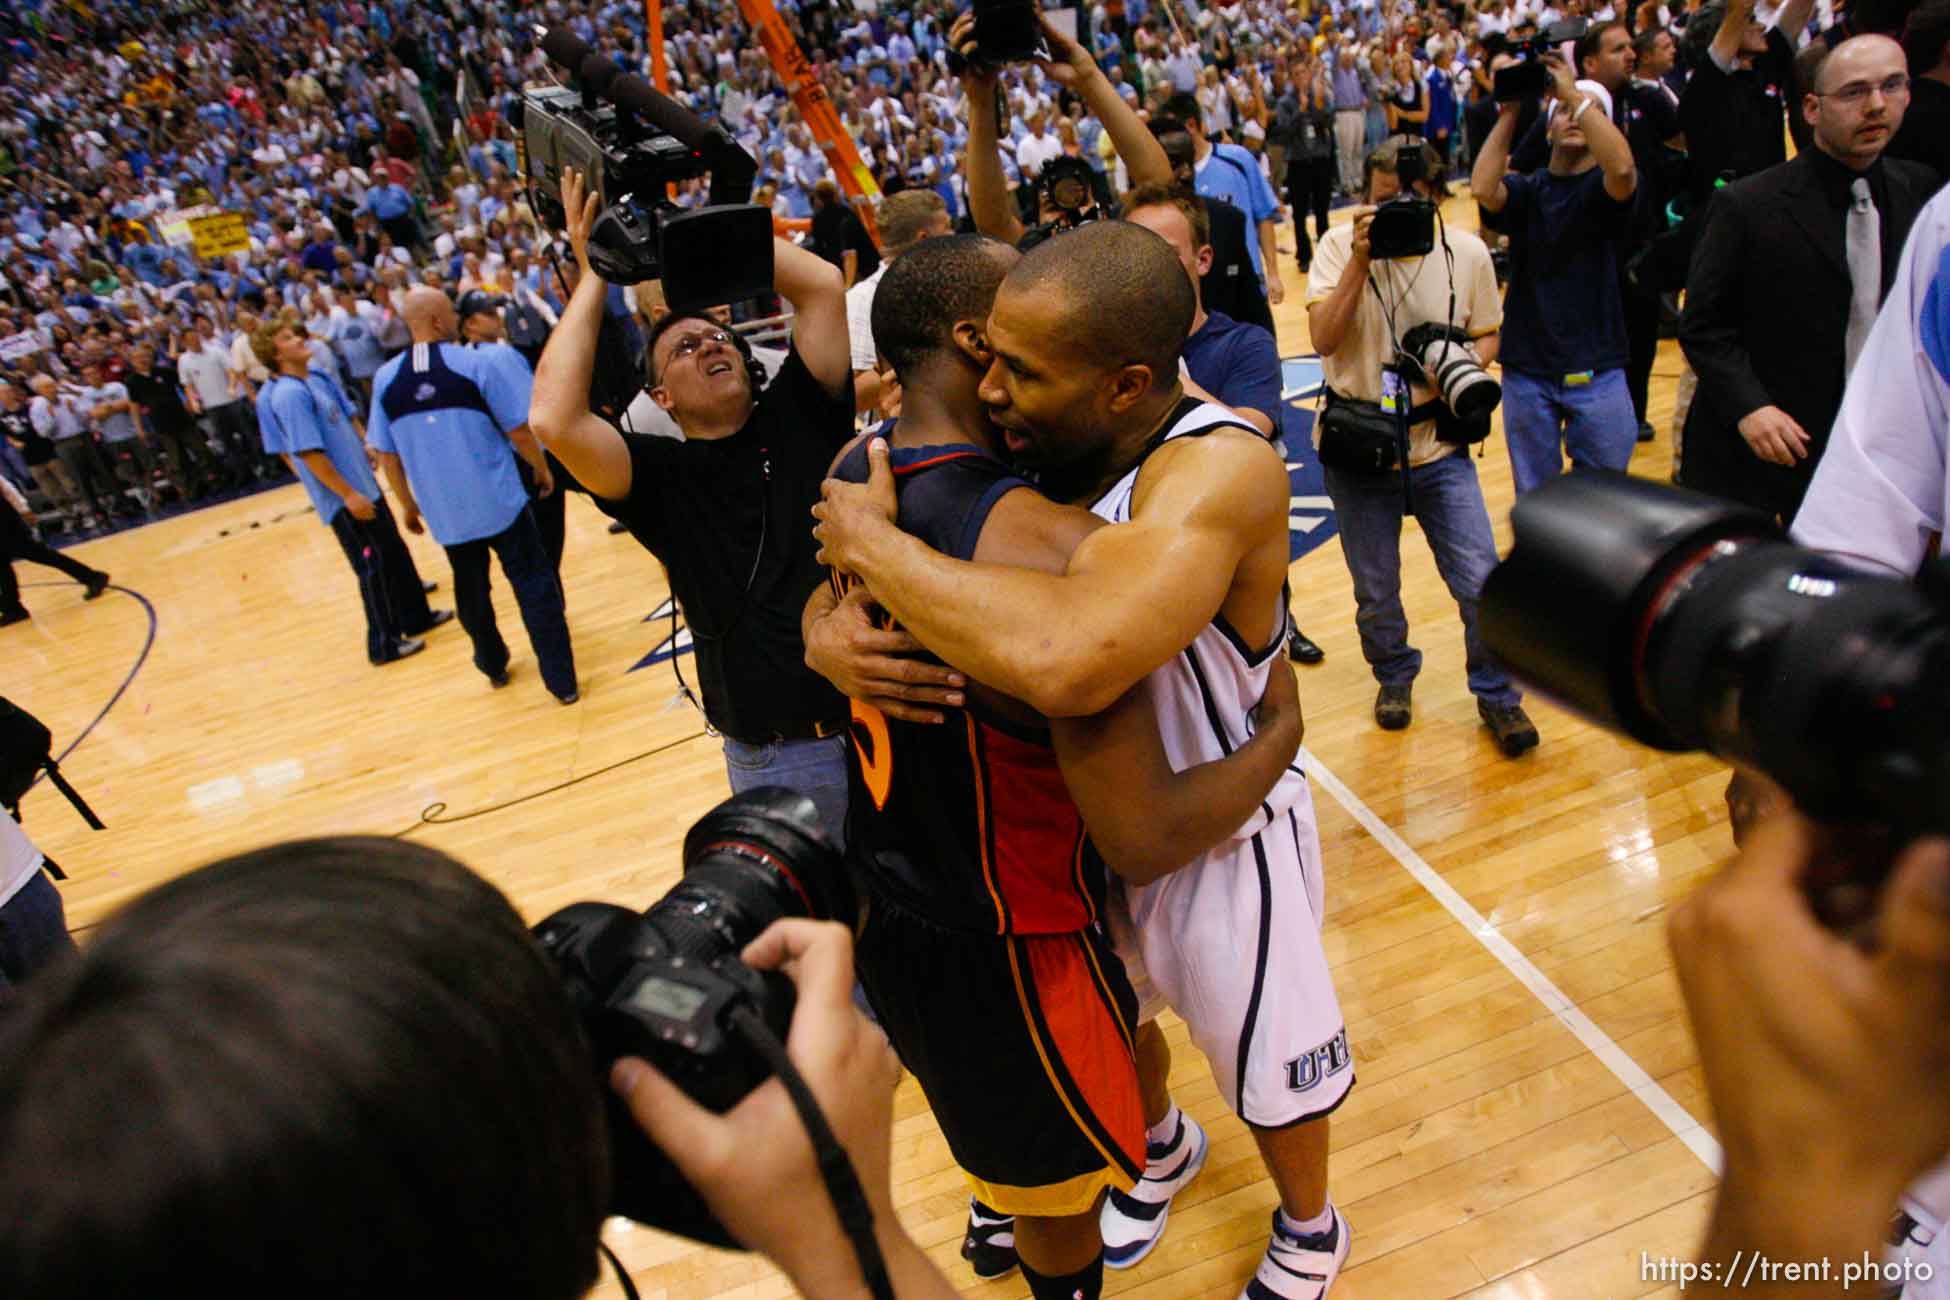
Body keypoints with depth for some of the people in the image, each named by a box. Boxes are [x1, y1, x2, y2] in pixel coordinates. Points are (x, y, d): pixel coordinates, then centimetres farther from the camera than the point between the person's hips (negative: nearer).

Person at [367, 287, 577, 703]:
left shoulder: (385, 379, 0)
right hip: (500, 501, -4)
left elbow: (387, 456, 4)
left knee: (470, 592, 22)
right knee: (534, 588, 5)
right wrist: (541, 469, 6)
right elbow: (519, 431, -12)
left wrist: (408, 505, 17)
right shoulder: (481, 361, -12)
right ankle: (563, 681, 6)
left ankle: (494, 666, 40)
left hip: (445, 512, 4)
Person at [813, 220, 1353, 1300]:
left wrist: (874, 541, -40)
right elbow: (840, 566, -5)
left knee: (1268, 1069, 20)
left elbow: (1067, 663, -55)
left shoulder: (1221, 468, -37)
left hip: (1216, 835, -6)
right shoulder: (1025, 447, -15)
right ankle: (1159, 1146, 63)